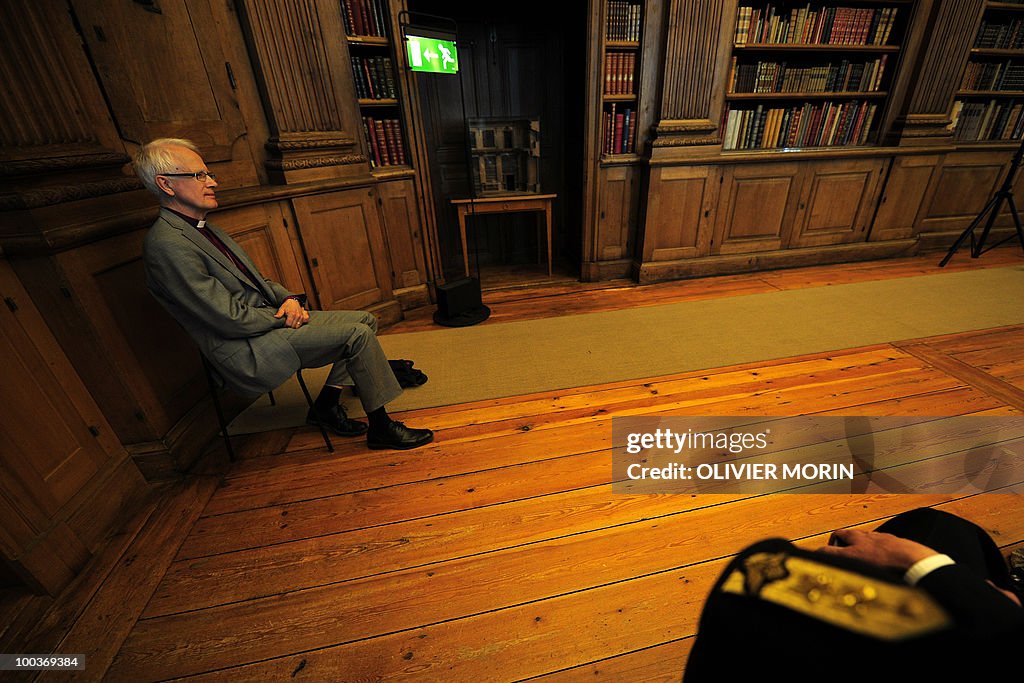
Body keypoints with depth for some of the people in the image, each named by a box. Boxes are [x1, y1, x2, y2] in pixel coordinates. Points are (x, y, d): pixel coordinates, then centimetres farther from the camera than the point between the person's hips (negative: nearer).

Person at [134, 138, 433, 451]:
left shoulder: (204, 228, 14)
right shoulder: (166, 244, -17)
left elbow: (257, 281, 17)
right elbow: (232, 320, -20)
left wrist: (289, 299, -3)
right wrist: (287, 315, -8)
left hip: (268, 321, 10)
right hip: (246, 350, -10)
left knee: (365, 320, 3)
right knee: (358, 334, -20)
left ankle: (326, 404, 6)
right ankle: (382, 427, -8)